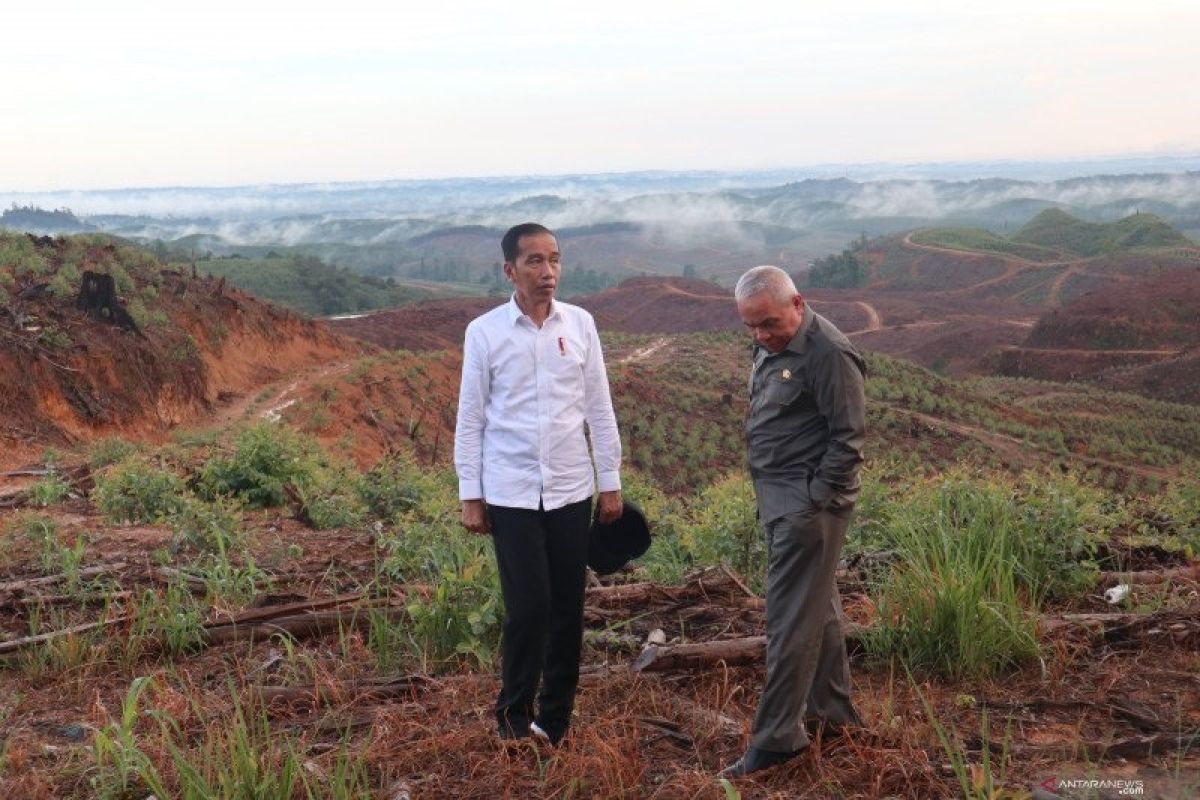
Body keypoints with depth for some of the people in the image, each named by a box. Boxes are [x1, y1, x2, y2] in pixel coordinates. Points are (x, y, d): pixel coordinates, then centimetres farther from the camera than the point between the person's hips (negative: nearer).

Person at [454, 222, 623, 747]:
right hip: (511, 494, -2)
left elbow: (599, 408, 6)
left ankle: (554, 718, 24)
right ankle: (514, 714, 17)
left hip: (572, 490, 3)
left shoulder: (580, 324, 2)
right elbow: (470, 420, 0)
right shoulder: (484, 332, -4)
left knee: (567, 608, 7)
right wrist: (470, 496, -2)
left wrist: (610, 482, 6)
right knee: (529, 607, -5)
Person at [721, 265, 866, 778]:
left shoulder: (828, 353, -18)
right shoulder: (772, 346, 11)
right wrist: (769, 496, 16)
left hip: (808, 503, -9)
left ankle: (777, 739, 4)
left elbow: (849, 438, -18)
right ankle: (832, 710, 31)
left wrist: (814, 501, -18)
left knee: (791, 619, -4)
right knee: (817, 606, 18)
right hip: (779, 498, 9)